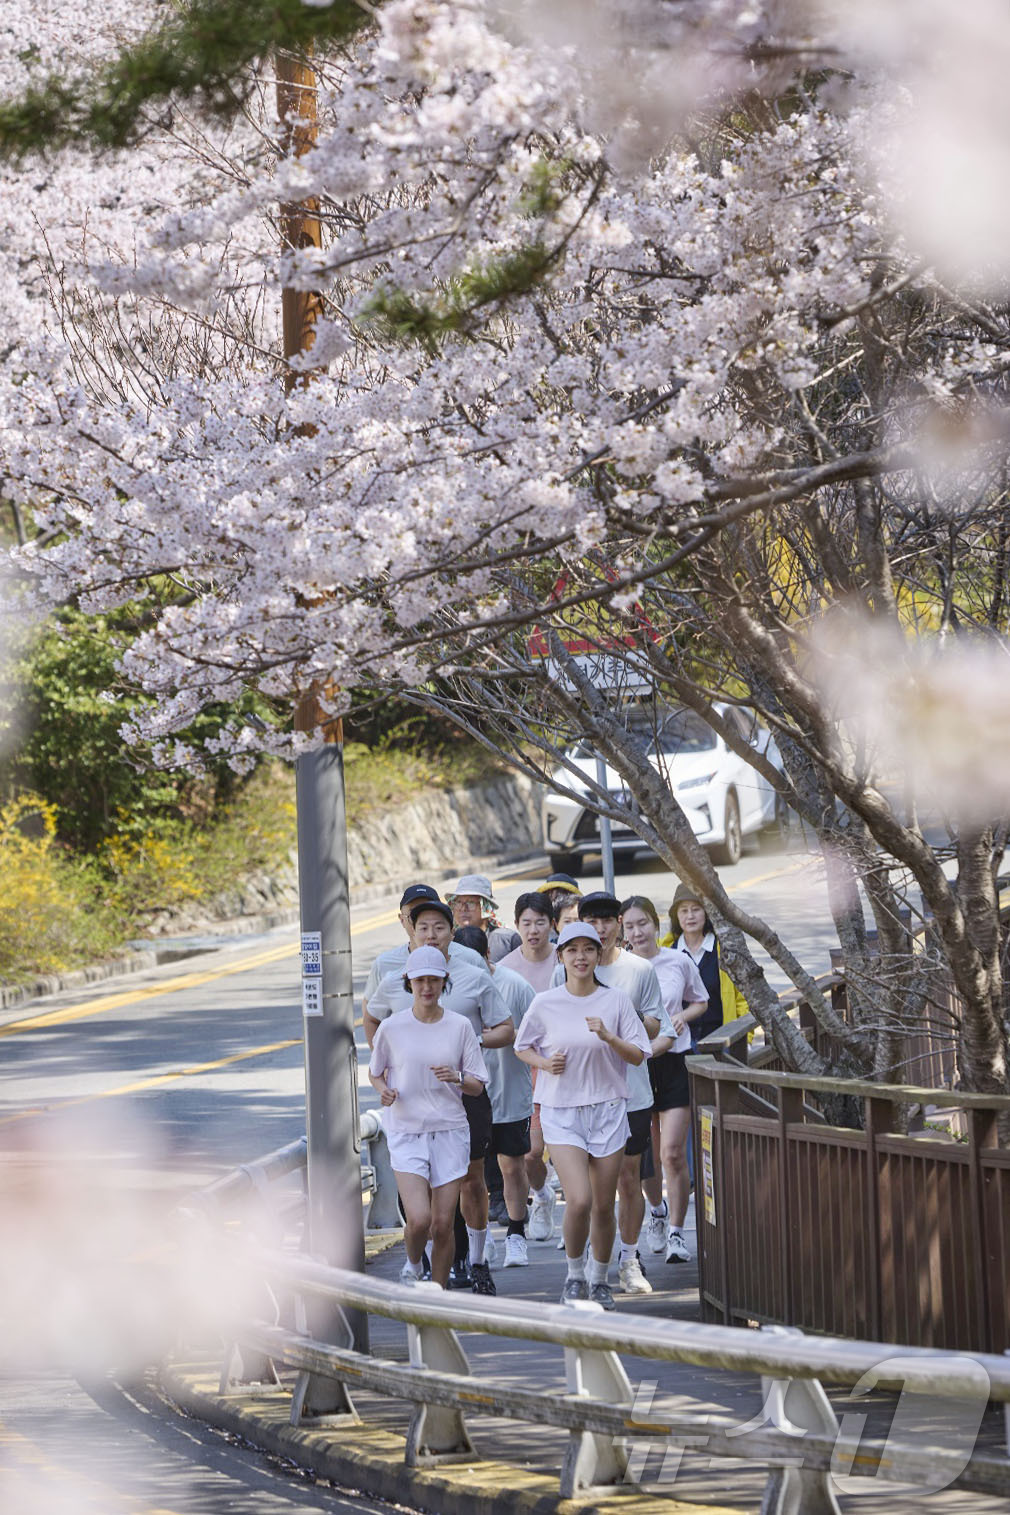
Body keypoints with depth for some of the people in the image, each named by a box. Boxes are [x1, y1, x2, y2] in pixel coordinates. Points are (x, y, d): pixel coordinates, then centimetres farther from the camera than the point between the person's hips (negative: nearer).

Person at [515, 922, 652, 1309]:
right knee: (579, 1201, -16)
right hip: (562, 1111, -2)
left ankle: (599, 1280, 25)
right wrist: (545, 1063, -8)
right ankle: (574, 1275, 7)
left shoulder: (616, 1002, 0)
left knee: (603, 1206, 5)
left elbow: (638, 1056, 1)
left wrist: (608, 1038, -17)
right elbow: (522, 1047, 12)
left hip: (607, 1109, 2)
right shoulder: (545, 1004, -1)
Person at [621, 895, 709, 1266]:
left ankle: (676, 1232, -2)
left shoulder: (679, 962, 0)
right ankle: (657, 1210, 40)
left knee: (673, 1153, -11)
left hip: (674, 1061, -1)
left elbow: (701, 1002, 15)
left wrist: (682, 1017, -4)